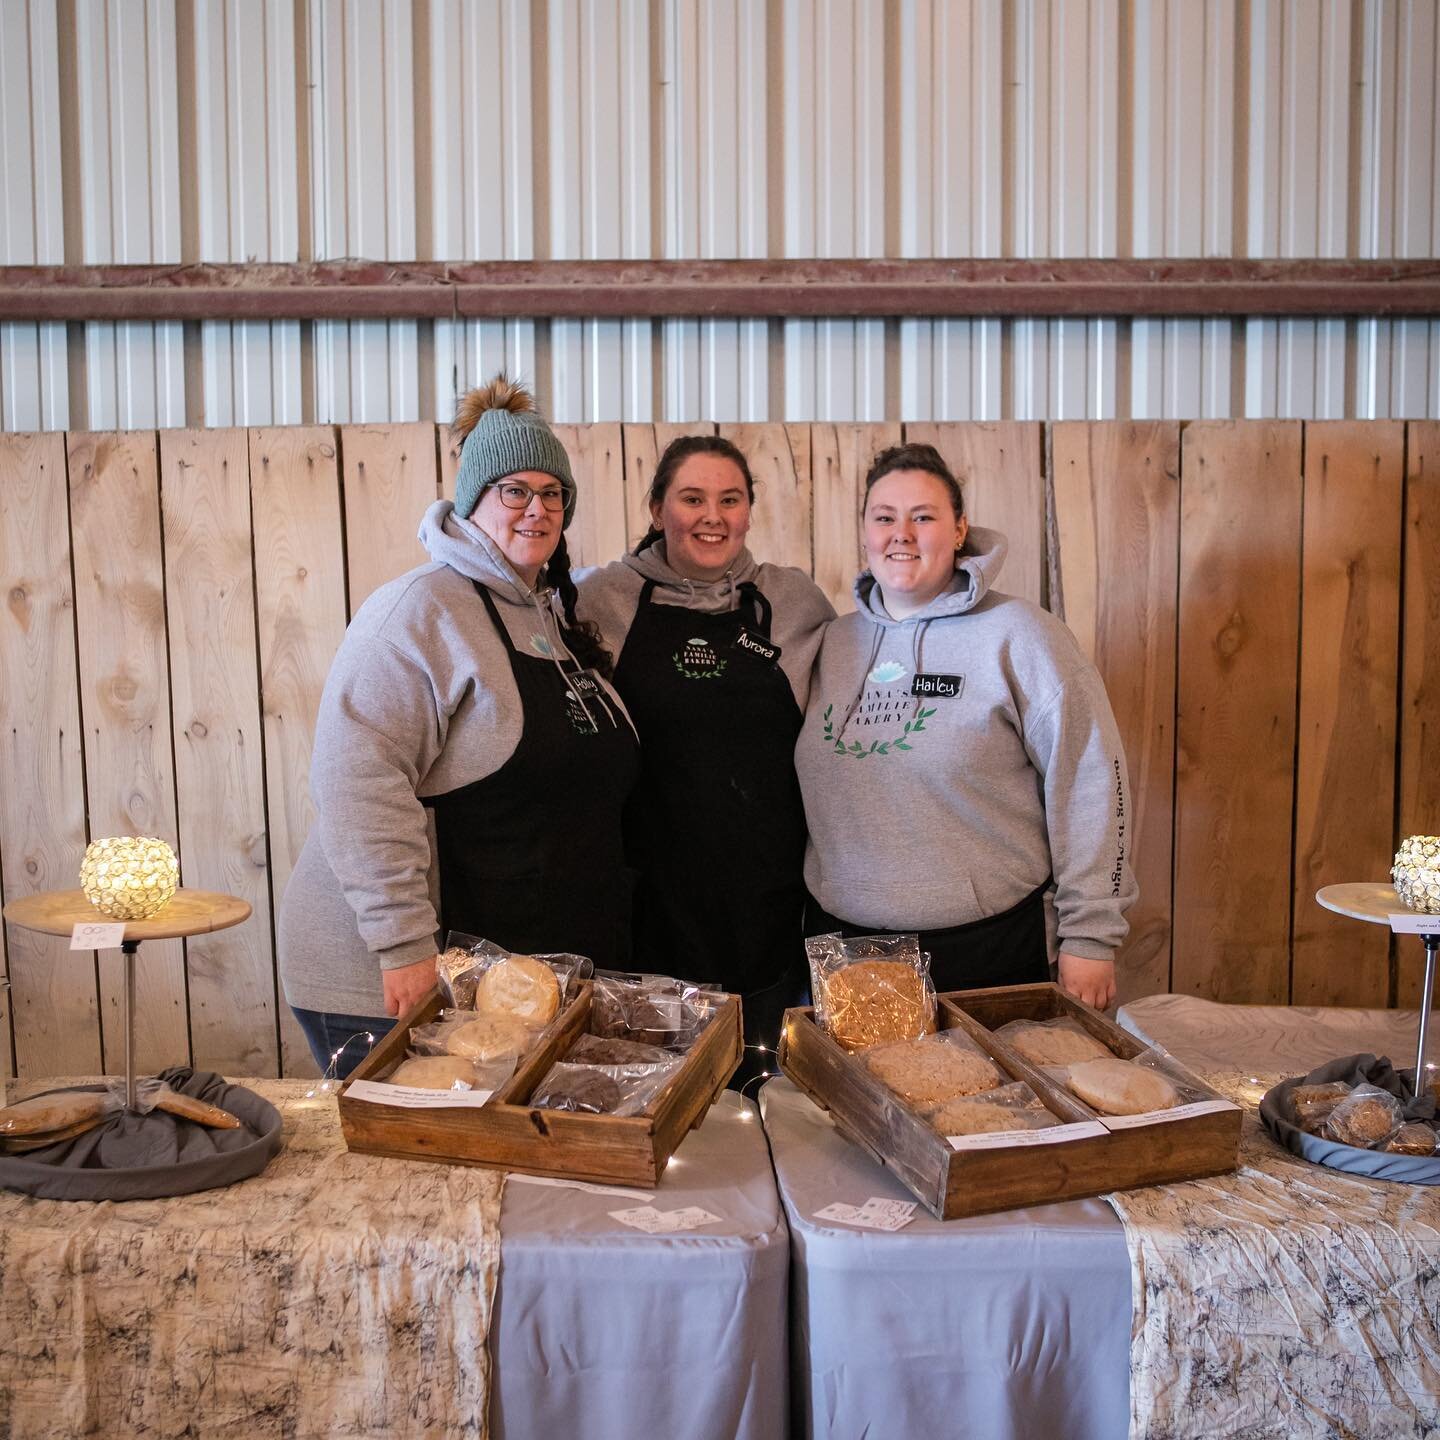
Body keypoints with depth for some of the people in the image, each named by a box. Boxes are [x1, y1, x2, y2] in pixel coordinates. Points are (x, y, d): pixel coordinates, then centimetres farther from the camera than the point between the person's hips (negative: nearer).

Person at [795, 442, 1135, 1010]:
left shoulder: (1018, 634, -7)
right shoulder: (836, 641, 8)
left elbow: (1090, 782, -9)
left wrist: (1090, 935, -10)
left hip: (985, 952, -4)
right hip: (839, 937, 4)